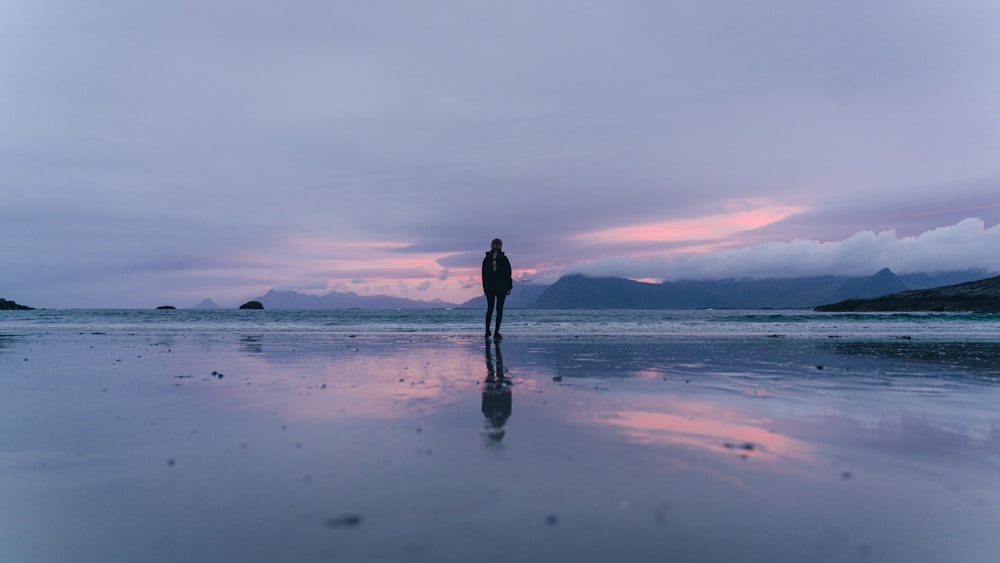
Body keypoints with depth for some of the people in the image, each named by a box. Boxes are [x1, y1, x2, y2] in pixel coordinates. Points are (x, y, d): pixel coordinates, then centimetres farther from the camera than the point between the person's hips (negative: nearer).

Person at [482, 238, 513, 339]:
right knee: (499, 309, 2)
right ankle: (496, 332, -5)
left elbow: (484, 275, 4)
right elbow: (508, 274, -4)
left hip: (489, 288, 2)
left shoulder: (486, 259, 1)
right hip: (502, 287, -2)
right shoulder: (504, 258, -6)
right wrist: (509, 287, 4)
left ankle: (487, 331, 16)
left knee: (489, 308, 14)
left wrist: (484, 287, 11)